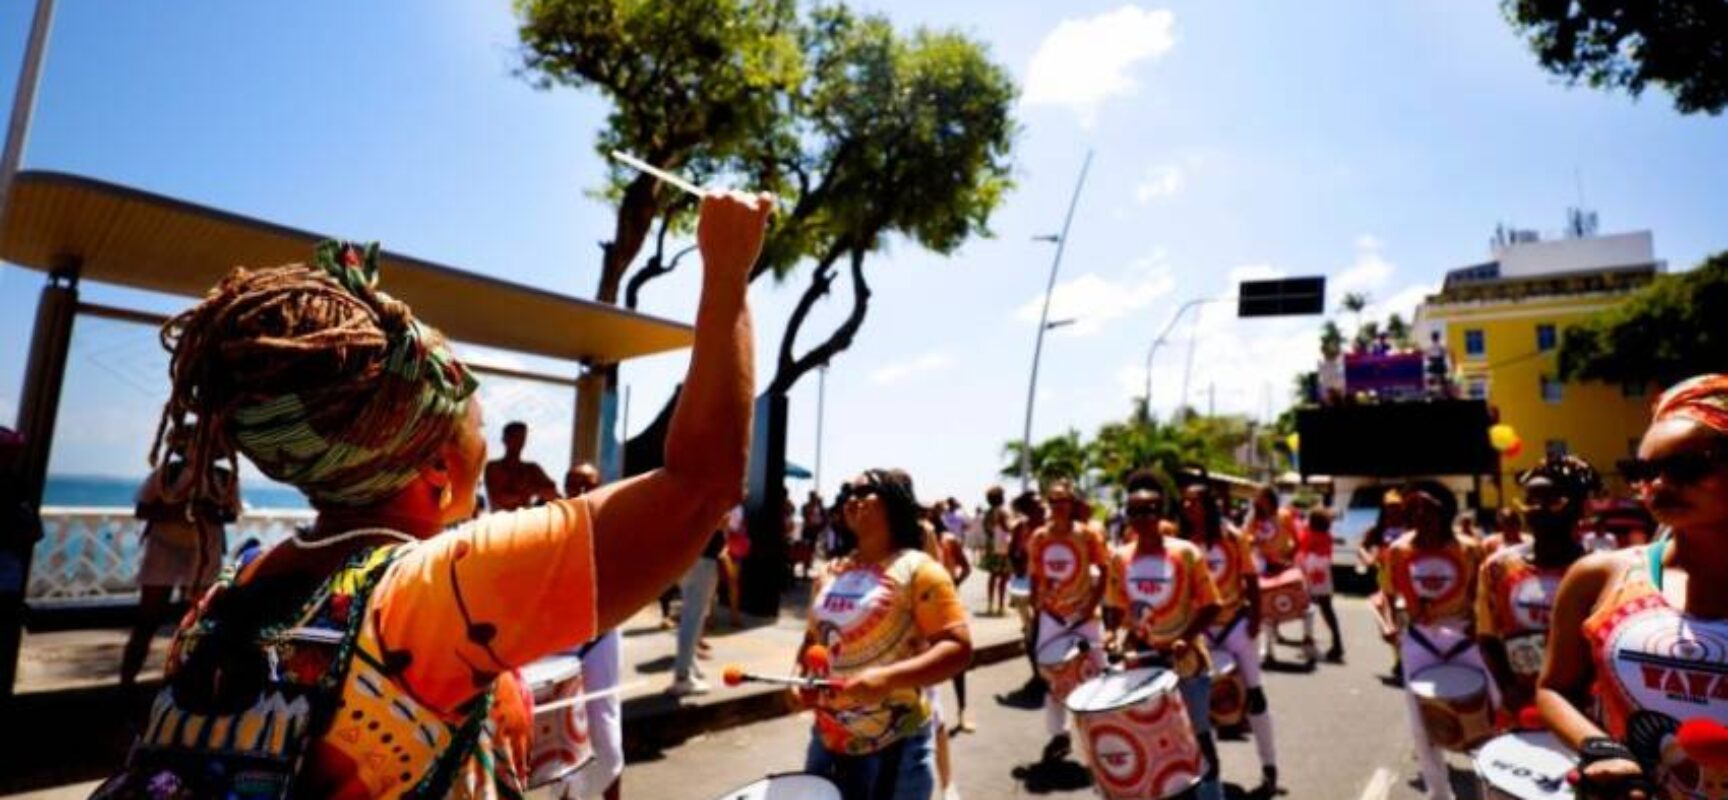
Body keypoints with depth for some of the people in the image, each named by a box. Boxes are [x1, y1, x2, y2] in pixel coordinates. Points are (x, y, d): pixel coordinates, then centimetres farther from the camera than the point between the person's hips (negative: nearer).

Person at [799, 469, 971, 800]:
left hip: (894, 745, -6)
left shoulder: (917, 569, -12)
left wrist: (889, 678, -30)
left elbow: (959, 648, -18)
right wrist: (800, 677, 0)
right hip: (828, 738, 6)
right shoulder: (831, 572, 9)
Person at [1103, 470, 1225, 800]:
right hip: (1140, 660, 3)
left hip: (1186, 660, -3)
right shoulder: (1120, 558, -2)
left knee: (1199, 735, 11)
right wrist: (1118, 633, -12)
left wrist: (1186, 638, -22)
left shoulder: (1186, 553, -12)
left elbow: (1210, 606, -9)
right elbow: (1114, 607, 6)